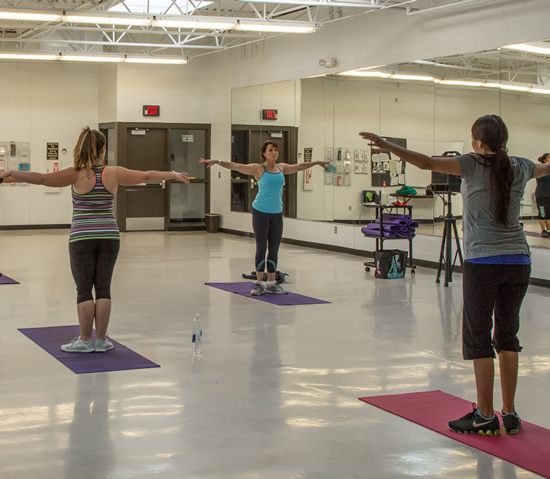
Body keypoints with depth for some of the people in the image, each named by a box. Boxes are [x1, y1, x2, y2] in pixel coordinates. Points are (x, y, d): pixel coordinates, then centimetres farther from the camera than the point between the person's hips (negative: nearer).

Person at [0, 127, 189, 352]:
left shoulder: (77, 174, -9)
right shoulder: (114, 173, -1)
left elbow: (41, 178, -18)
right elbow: (147, 176, 10)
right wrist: (173, 175, 24)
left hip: (82, 238, -2)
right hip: (109, 237, 3)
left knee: (84, 289, 4)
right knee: (103, 288, 8)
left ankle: (85, 340, 8)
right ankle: (101, 340, 12)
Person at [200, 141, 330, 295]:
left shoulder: (282, 168, 10)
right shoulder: (258, 168, -4)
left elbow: (299, 166, 27)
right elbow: (235, 166, -12)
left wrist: (317, 162, 38)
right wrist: (217, 162, -24)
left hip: (277, 213, 5)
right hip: (260, 212, -5)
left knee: (274, 249, 7)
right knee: (261, 248, -3)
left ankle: (271, 284, 16)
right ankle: (259, 284, 5)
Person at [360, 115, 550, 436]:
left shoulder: (474, 165, -6)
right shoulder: (520, 168, 10)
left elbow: (428, 163, -15)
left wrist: (388, 146, -12)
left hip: (483, 262, -5)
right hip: (518, 262, 5)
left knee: (479, 337, 2)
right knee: (507, 334, 13)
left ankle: (486, 416, 4)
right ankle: (510, 415, 16)